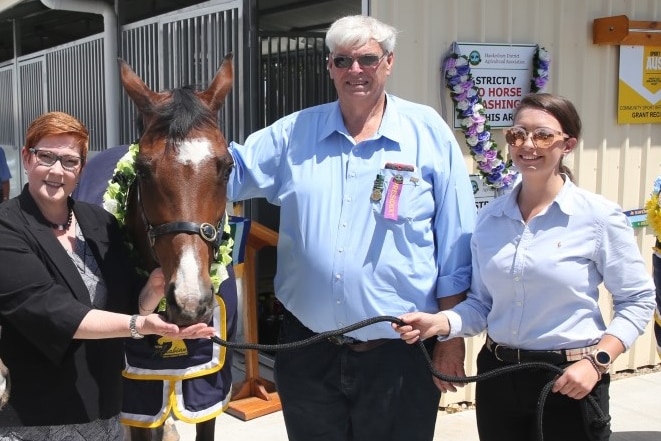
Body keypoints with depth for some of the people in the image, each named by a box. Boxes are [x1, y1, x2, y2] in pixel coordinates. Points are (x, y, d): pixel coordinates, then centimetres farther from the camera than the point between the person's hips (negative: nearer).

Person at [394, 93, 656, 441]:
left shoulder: (599, 216, -9)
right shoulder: (489, 217, 2)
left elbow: (637, 300, -3)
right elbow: (482, 303, 7)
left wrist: (597, 361, -14)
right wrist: (439, 323, -10)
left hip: (569, 381, -3)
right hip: (497, 376, 4)